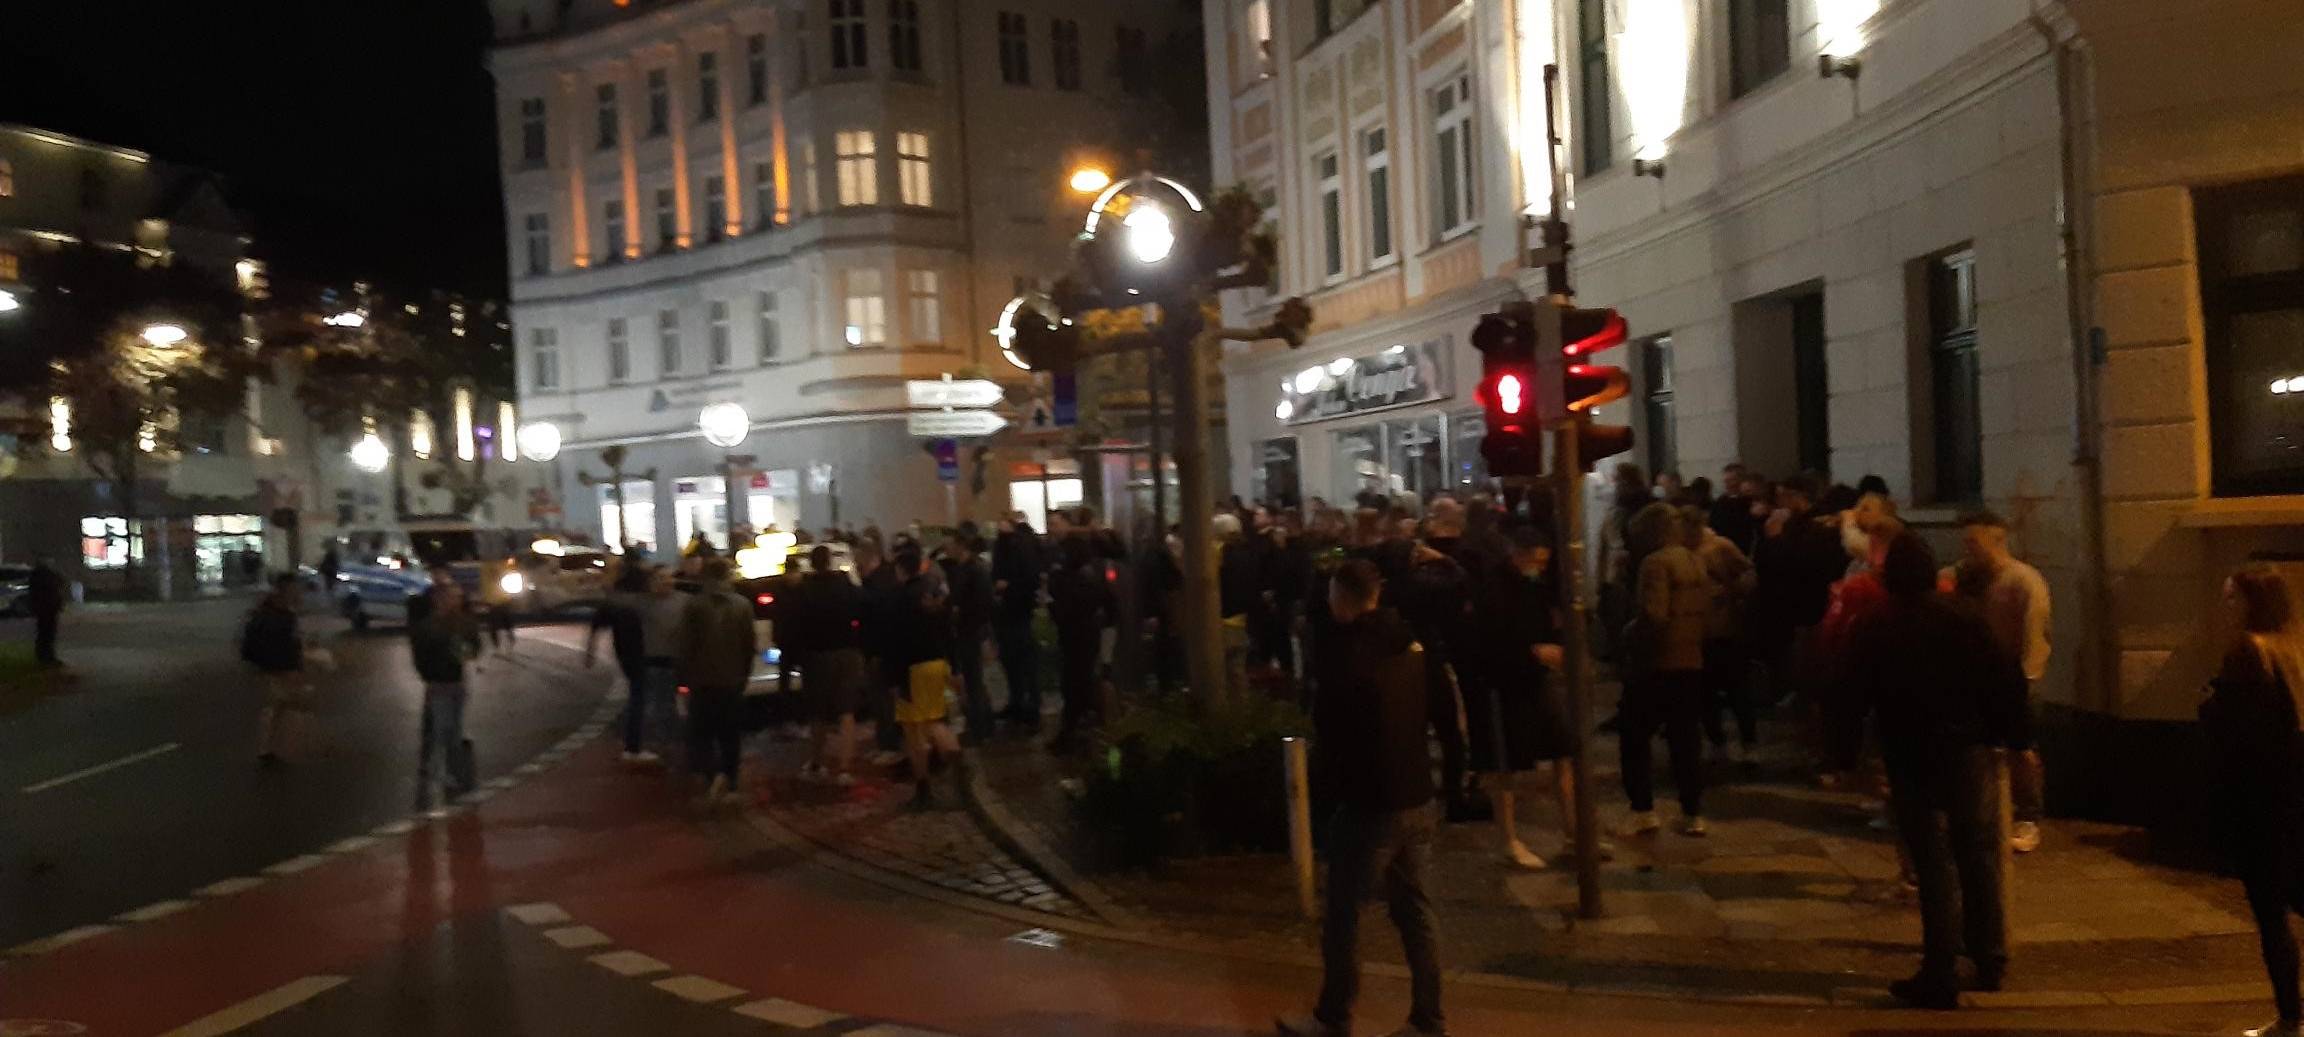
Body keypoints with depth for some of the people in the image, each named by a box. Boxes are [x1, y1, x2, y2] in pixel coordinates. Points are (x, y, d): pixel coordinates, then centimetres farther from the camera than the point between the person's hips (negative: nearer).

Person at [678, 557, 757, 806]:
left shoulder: (694, 605, -10)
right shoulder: (742, 605, -1)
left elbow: (686, 646, -10)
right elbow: (750, 644, 2)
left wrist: (685, 677, 2)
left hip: (703, 681, -3)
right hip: (733, 680, 3)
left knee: (702, 733, 5)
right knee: (730, 736, 13)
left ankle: (714, 775, -18)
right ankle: (729, 785, 16)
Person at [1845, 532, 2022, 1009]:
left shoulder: (1870, 631, -5)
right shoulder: (1961, 622, -4)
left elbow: (1857, 689, -2)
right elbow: (2006, 682, -6)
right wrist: (1998, 732, 4)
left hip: (1910, 758, -1)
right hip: (1970, 751, 2)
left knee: (1935, 866, 1)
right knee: (1980, 858, 15)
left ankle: (1941, 976, 2)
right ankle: (1990, 962, 24)